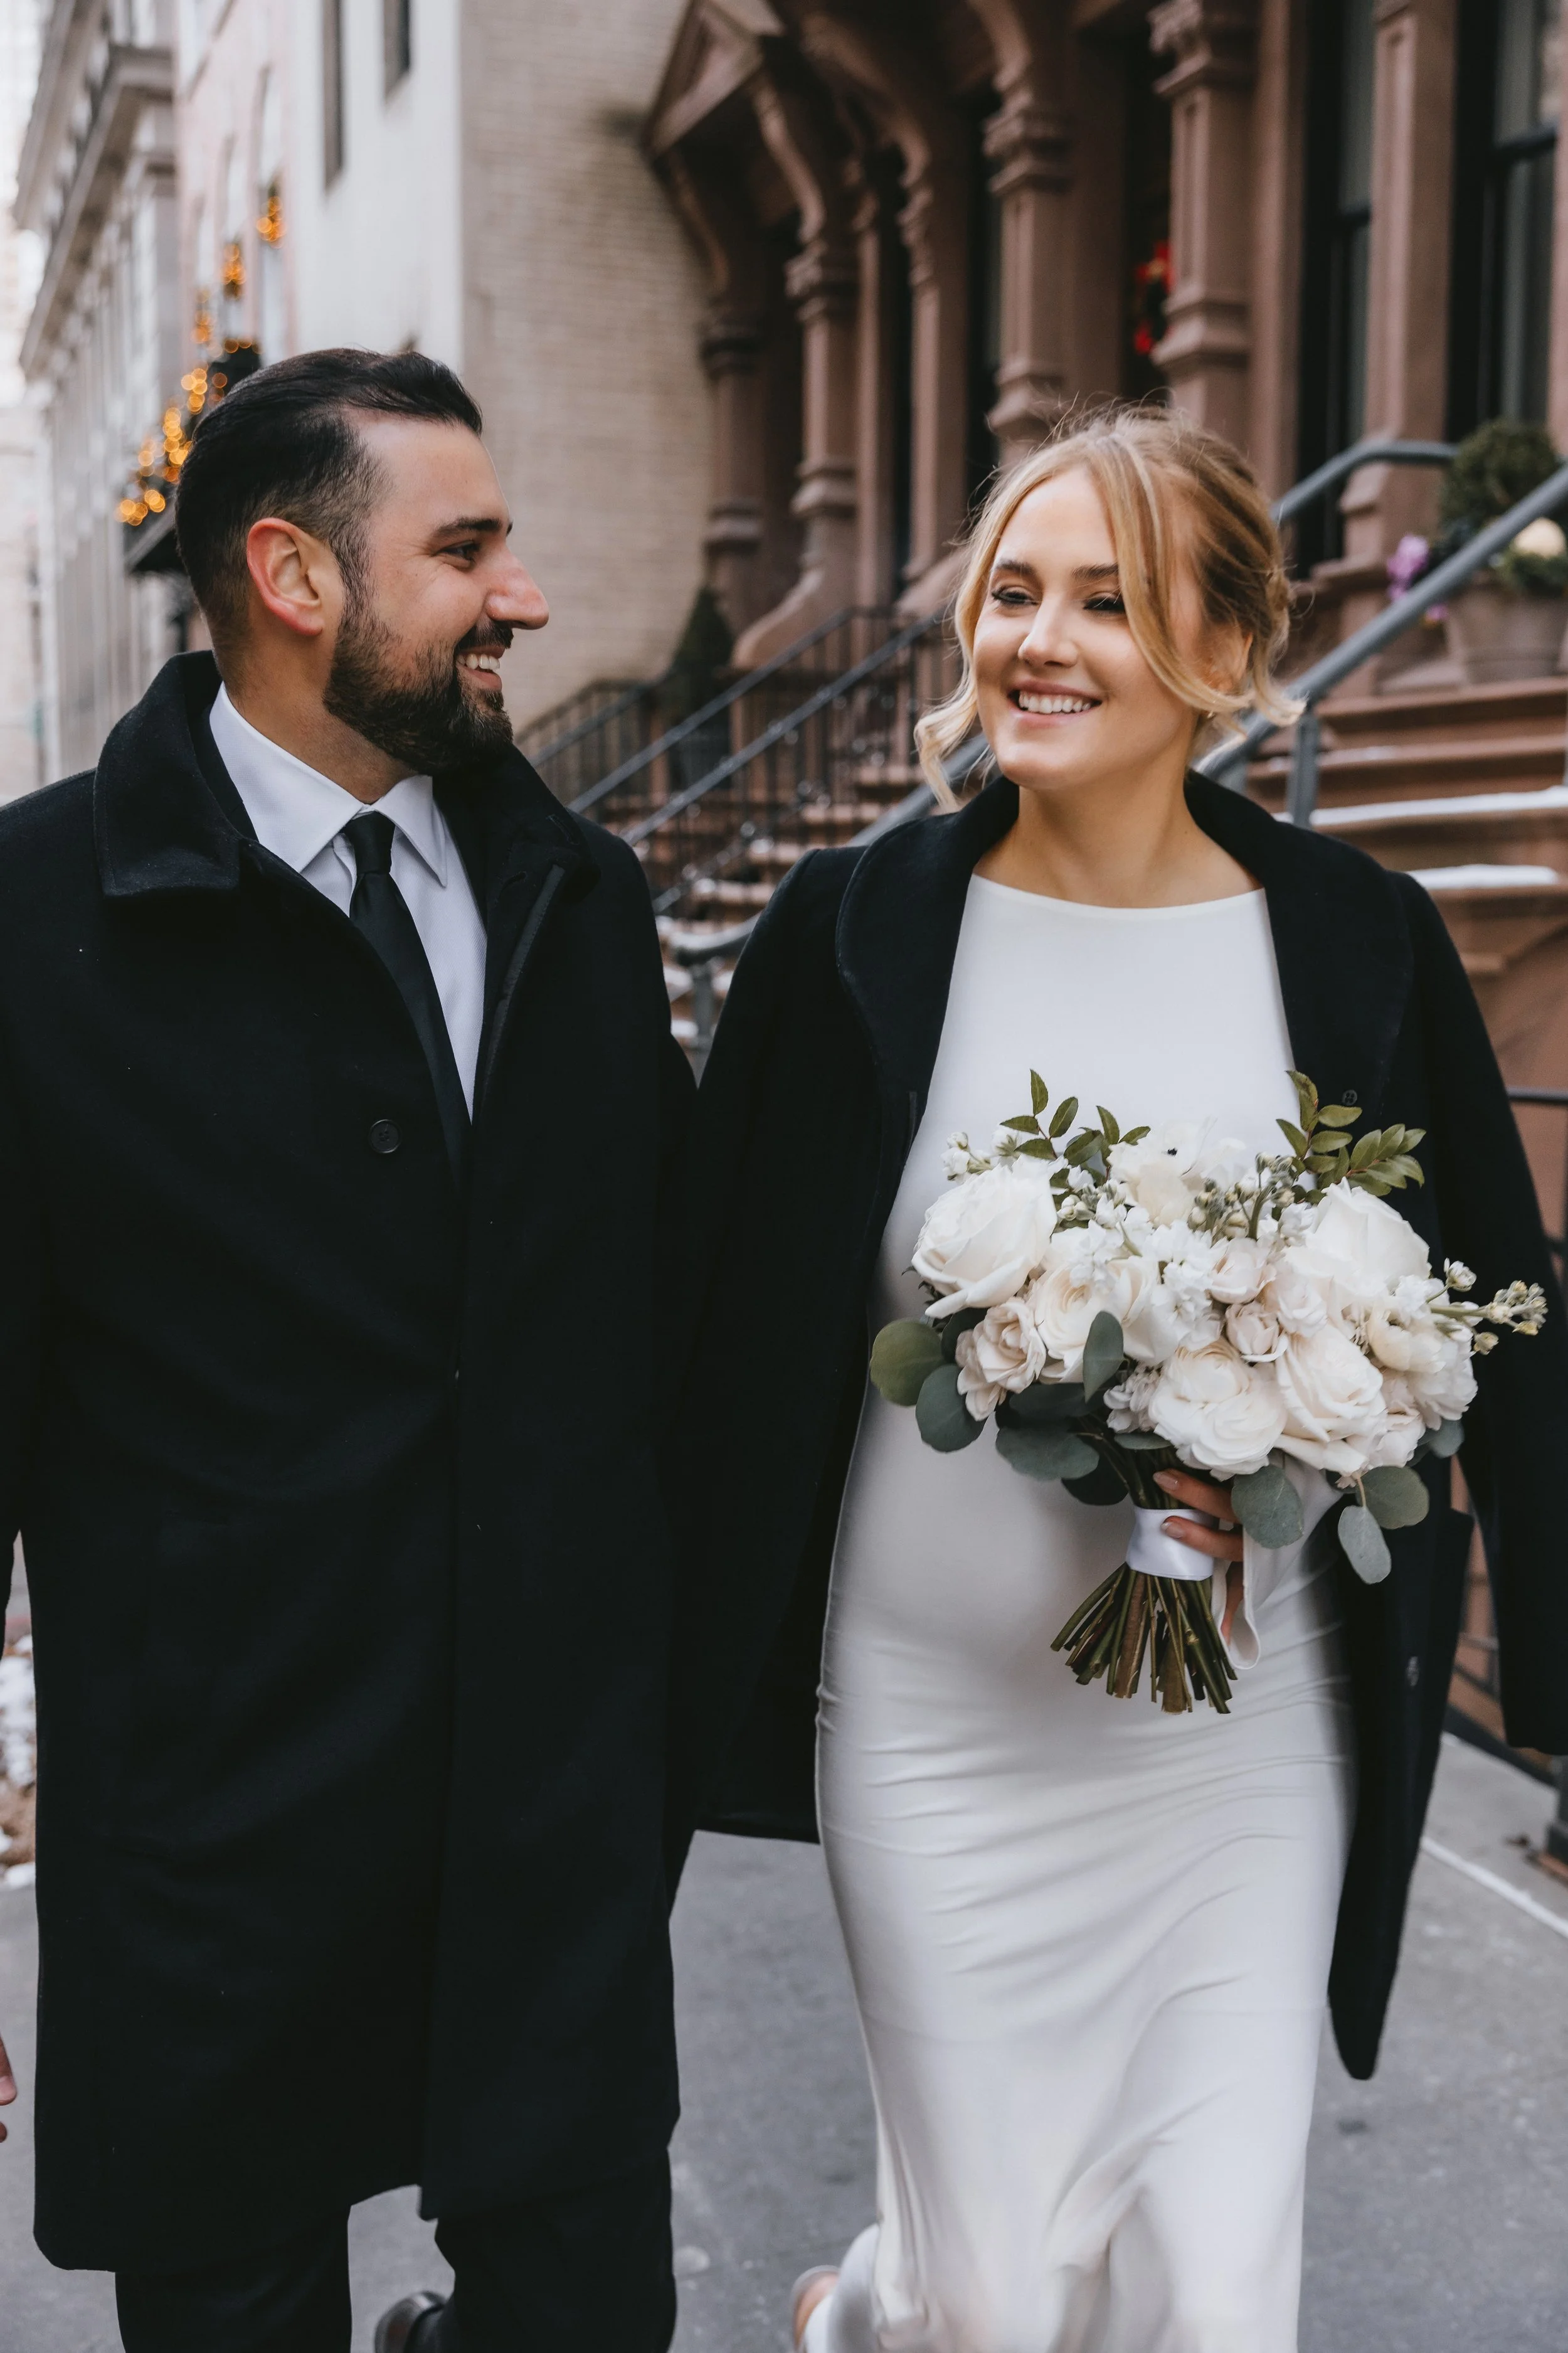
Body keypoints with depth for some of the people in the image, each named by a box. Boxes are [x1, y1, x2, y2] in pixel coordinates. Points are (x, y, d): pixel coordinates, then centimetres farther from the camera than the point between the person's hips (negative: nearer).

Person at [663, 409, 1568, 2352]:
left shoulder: (1356, 941, -5)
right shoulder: (858, 930, -8)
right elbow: (730, 1327, -3)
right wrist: (678, 1699, -3)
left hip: (1250, 1734, 1)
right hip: (940, 1723, -1)